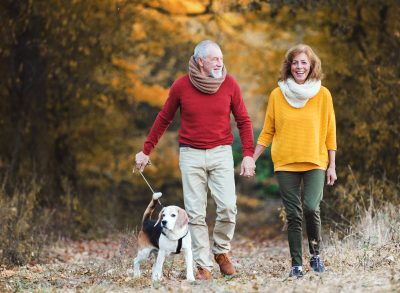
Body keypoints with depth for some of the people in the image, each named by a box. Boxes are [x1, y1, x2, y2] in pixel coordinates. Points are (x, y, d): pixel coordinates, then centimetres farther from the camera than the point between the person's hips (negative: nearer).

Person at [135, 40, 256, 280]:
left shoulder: (230, 84, -1)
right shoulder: (181, 86, -2)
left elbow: (243, 121, 5)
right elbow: (164, 119, 10)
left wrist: (248, 154, -4)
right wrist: (146, 151, 11)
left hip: (221, 153, 0)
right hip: (191, 154, 0)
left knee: (228, 207, -13)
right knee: (196, 213, -2)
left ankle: (221, 251, 13)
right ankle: (203, 265, 6)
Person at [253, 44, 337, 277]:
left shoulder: (322, 94, 2)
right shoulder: (277, 95, 3)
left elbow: (330, 132, 5)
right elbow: (267, 132, 9)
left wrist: (332, 165, 3)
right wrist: (251, 159, 4)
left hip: (315, 162, -1)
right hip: (286, 163, 1)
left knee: (311, 207, -17)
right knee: (294, 214, 1)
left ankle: (316, 255, 4)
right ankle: (297, 264, 10)